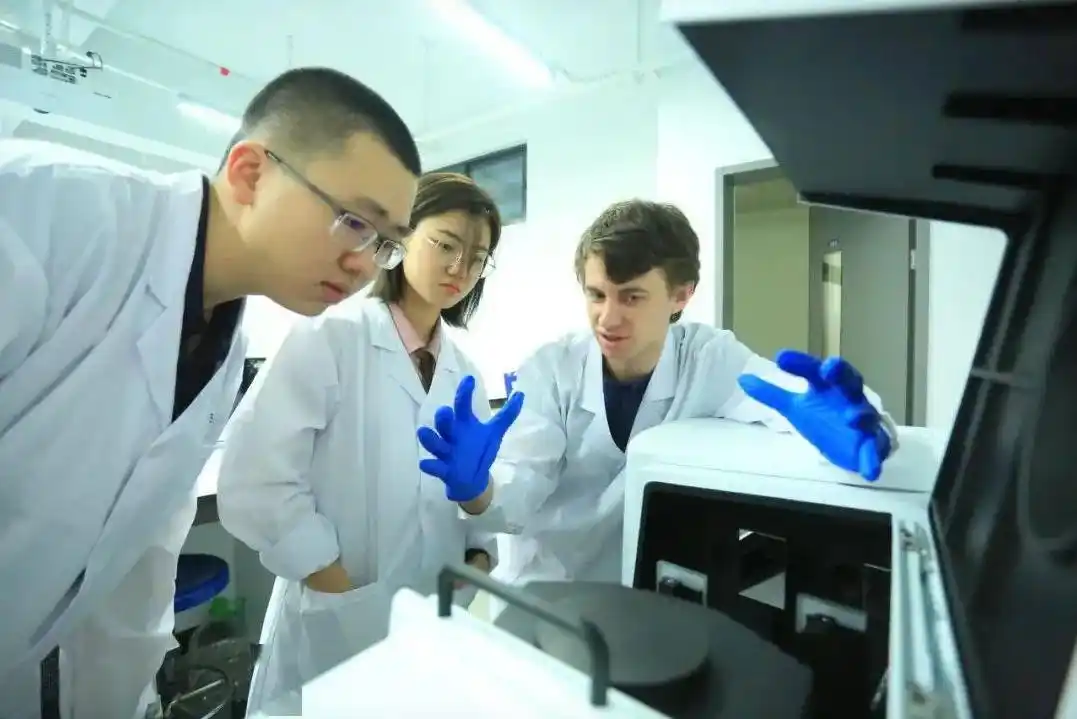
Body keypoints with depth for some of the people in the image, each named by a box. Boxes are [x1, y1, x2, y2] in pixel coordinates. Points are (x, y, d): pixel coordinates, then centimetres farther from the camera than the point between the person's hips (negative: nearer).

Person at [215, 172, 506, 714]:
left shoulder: (462, 372, 4)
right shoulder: (331, 336, -12)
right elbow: (255, 482, -18)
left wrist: (479, 558, -8)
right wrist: (347, 597, -16)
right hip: (335, 629, -5)